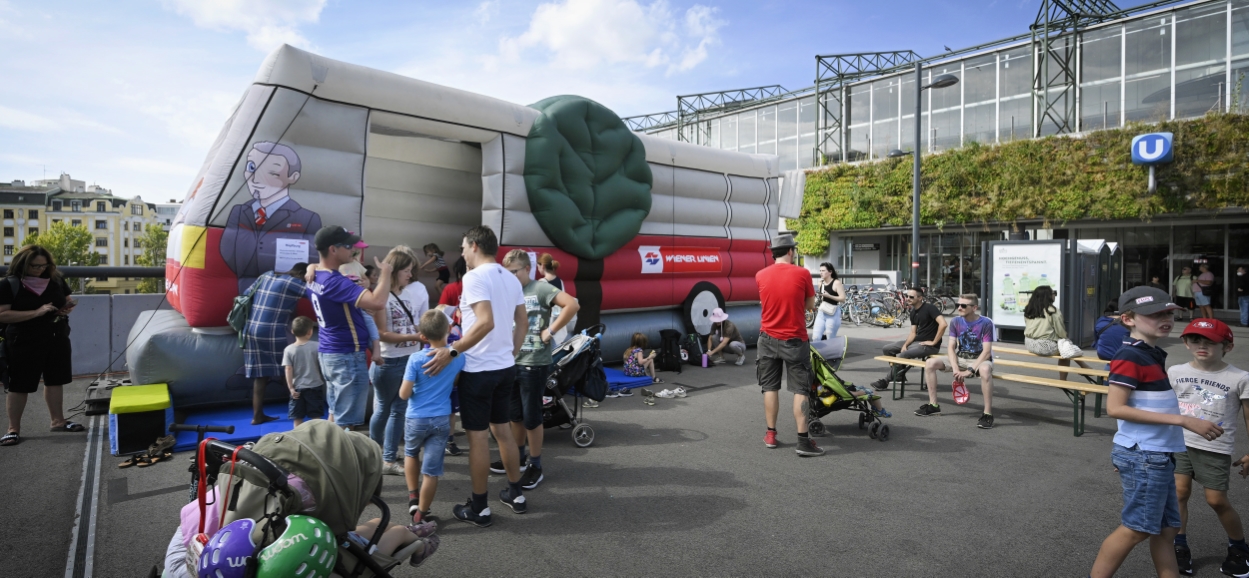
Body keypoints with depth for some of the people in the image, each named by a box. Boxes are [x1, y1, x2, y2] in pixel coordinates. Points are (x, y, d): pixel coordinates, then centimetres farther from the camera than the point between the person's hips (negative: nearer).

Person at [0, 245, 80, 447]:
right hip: (24, 343, -4)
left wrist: (68, 307, -6)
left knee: (55, 380, 12)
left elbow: (67, 299, 18)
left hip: (57, 339, 5)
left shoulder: (56, 279, 5)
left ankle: (58, 420, 23)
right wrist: (36, 312, -25)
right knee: (19, 386, 3)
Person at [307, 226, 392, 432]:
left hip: (328, 353, 10)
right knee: (347, 423, -1)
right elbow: (378, 302, -36)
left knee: (335, 416, 19)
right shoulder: (335, 281, -25)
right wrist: (386, 271, -20)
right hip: (347, 356, -10)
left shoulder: (314, 277, 5)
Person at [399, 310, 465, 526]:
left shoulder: (416, 358, -15)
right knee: (431, 470, 7)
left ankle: (413, 497, 26)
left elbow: (404, 394, -13)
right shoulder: (459, 356, -6)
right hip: (442, 420, 1)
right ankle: (421, 515, 17)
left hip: (416, 419, -1)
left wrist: (415, 385, 5)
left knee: (410, 453, 29)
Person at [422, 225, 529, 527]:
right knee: (502, 429, 18)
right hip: (505, 367, 8)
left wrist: (451, 352, -25)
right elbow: (523, 321, 14)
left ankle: (479, 508, 14)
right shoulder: (511, 278, 9)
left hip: (479, 369, -8)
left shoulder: (474, 277, -15)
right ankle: (516, 494, 28)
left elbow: (486, 323, -28)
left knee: (477, 436, 3)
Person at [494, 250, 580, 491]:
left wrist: (551, 331, -18)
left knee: (531, 416, 2)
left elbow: (573, 304, -22)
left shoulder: (540, 288, -11)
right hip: (512, 362, 7)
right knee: (515, 414, 17)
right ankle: (518, 458, 34)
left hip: (534, 364, -6)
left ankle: (536, 466, 17)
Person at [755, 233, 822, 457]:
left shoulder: (760, 275, -2)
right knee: (800, 390, 3)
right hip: (795, 340, -3)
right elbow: (810, 305, 1)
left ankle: (771, 434, 18)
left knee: (770, 387, 11)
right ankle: (803, 440, 2)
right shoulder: (802, 274, -9)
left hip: (768, 339, 3)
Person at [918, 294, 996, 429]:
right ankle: (933, 405, -4)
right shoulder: (956, 322, -1)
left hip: (980, 359, -5)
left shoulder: (986, 323, -14)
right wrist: (955, 369, -17)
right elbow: (951, 347, -2)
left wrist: (970, 371, -26)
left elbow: (986, 351, -19)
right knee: (930, 363, -15)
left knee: (985, 369, -41)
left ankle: (988, 413, -28)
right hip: (960, 357, 5)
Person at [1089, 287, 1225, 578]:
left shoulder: (1153, 354, 11)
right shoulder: (1130, 356, -17)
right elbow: (1115, 408, -23)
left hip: (1157, 456, 9)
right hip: (1144, 457, -9)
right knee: (1137, 529, 0)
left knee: (1166, 529, 16)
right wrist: (1183, 420, -22)